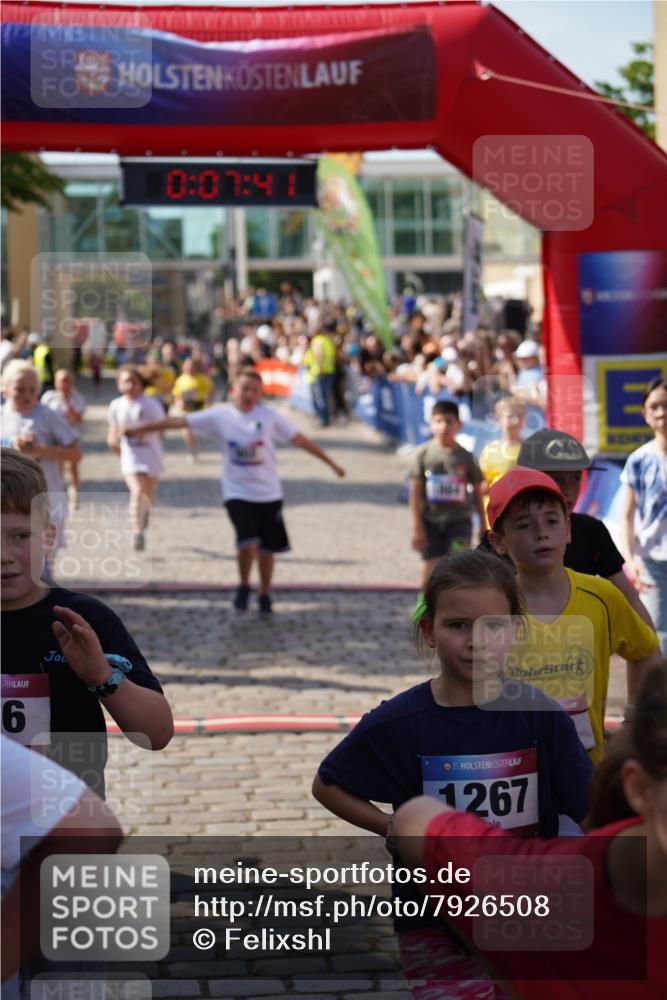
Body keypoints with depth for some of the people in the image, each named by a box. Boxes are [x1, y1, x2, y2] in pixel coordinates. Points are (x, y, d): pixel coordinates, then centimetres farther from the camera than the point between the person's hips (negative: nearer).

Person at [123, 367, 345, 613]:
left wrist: (331, 463, 1)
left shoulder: (269, 417, -4)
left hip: (269, 493, 2)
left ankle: (265, 595, 32)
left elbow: (300, 440, 0)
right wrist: (139, 429, -6)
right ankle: (244, 586, 9)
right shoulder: (220, 416, -5)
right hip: (237, 492, -1)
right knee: (248, 543, -19)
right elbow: (179, 421, -4)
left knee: (266, 548, 8)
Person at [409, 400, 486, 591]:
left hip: (459, 520, 0)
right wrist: (416, 527, -8)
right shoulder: (423, 454, -3)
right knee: (429, 571, 3)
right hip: (431, 521, 0)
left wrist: (484, 527, 6)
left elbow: (478, 493, 6)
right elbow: (415, 493, -3)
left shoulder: (465, 457, 0)